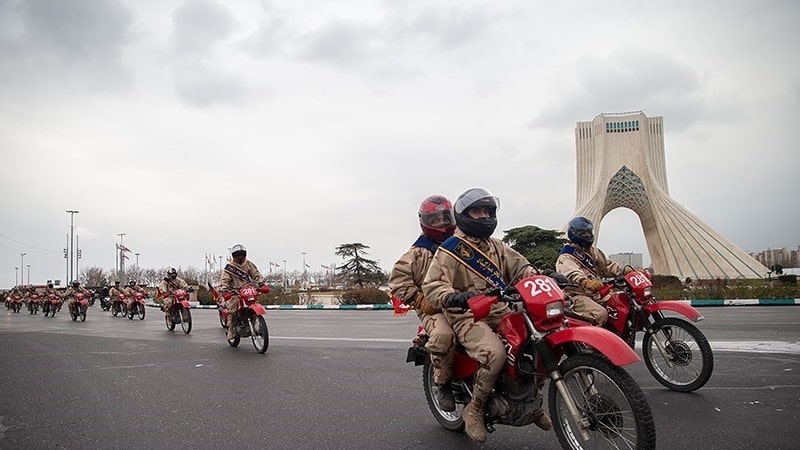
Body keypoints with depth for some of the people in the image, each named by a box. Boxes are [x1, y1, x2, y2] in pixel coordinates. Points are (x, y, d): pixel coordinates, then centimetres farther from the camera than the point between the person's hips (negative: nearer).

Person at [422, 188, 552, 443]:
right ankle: (474, 410, -9)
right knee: (495, 353, -34)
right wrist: (454, 297, -35)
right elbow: (431, 285, -14)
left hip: (502, 312, 7)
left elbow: (519, 266, 11)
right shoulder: (450, 250, -3)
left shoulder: (497, 247, 20)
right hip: (469, 317, -7)